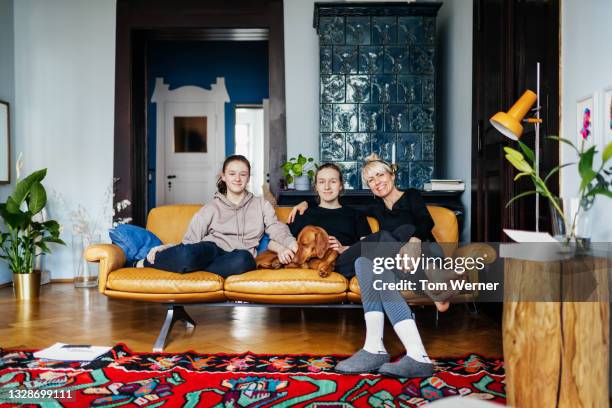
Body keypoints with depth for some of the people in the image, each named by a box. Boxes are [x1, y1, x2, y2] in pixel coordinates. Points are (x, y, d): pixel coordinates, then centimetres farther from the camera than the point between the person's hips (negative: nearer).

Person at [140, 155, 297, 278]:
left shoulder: (261, 205, 21)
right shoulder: (211, 208, 19)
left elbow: (276, 228, 5)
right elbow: (191, 239, 11)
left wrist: (291, 243, -18)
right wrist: (166, 248, -9)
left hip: (237, 258, 0)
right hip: (211, 250, 0)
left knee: (244, 259, -40)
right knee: (186, 254, -38)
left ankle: (191, 269, -26)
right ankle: (144, 263, -12)